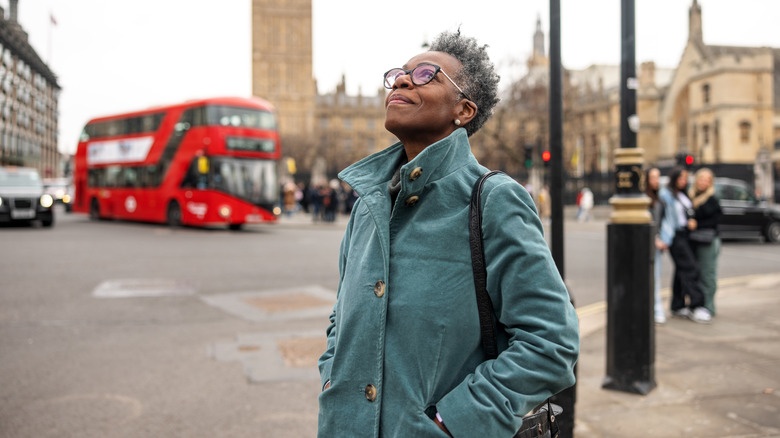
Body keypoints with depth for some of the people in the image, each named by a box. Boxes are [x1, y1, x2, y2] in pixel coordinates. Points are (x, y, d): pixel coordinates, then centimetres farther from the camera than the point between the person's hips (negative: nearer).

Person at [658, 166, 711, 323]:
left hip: (685, 235, 8)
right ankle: (696, 306, -13)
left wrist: (691, 221, 0)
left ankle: (678, 307, 15)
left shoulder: (683, 195, 19)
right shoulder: (666, 194, -6)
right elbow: (666, 217, -11)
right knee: (690, 269, -13)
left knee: (682, 270, 9)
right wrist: (666, 239, -15)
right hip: (675, 236, -8)